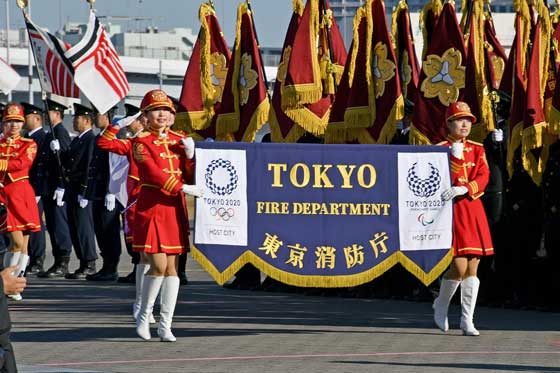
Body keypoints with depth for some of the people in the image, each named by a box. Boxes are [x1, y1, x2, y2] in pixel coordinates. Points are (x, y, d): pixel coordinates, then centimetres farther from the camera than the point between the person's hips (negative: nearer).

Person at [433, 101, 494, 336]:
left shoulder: (477, 149, 12)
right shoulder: (440, 149, -1)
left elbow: (483, 177, -2)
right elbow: (445, 181, -10)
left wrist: (462, 189, -18)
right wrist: (456, 156, -20)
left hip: (473, 210, 5)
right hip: (452, 210, -5)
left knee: (472, 267, 1)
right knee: (459, 266, -11)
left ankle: (467, 321, 4)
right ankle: (440, 306, 15)